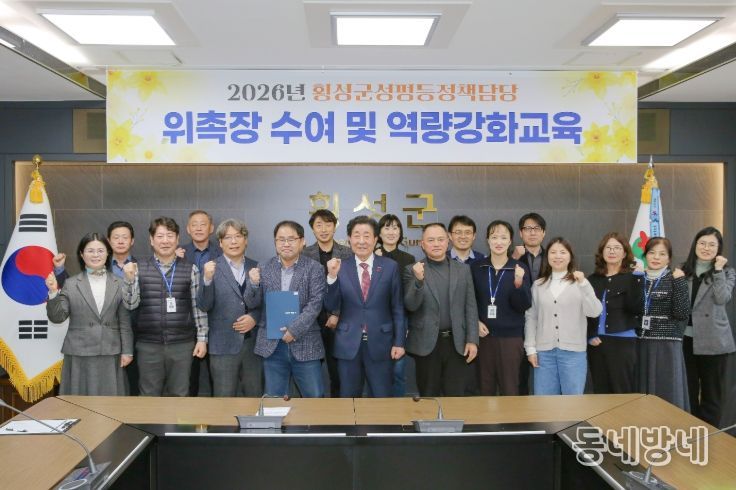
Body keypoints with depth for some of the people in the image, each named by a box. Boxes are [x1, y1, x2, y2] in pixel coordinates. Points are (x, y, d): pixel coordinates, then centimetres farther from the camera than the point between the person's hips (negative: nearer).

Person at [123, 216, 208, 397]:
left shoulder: (190, 270, 0)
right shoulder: (139, 269, 0)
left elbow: (198, 306, 3)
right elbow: (131, 304, -3)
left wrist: (202, 338, 1)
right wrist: (129, 278, -18)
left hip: (182, 344, 0)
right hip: (148, 344, 0)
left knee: (178, 395, 11)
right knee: (149, 396, 11)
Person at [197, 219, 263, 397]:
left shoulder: (256, 267, 7)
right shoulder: (211, 268, -3)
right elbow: (204, 306, -10)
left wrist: (255, 317, -8)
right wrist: (207, 279, -25)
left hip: (253, 342, 3)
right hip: (224, 344, -3)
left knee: (255, 396, 11)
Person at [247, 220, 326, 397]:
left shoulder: (314, 268, -2)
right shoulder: (264, 268, 5)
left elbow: (315, 303, -9)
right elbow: (253, 303, 3)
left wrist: (294, 329, -18)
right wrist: (253, 283, -18)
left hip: (305, 344, -2)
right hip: (272, 345, 2)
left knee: (314, 399, 6)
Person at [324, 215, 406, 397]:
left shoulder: (390, 267, -1)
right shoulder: (340, 267, -1)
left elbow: (397, 308, 2)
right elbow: (331, 306, -6)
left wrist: (399, 341, -1)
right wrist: (332, 276, -20)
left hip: (380, 344, -1)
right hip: (348, 344, 1)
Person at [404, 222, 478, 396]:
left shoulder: (463, 269, 8)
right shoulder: (412, 270, 0)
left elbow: (470, 307, 6)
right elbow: (410, 305, -9)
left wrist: (472, 340, -1)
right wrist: (418, 280, -25)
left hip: (457, 343, 2)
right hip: (426, 343, -2)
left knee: (456, 397, 5)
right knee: (429, 398, 7)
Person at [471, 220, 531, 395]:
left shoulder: (520, 269, -1)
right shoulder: (476, 267, 3)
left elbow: (524, 305, -6)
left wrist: (518, 283, -22)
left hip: (511, 337, -1)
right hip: (483, 335, 1)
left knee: (509, 388, 5)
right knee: (484, 388, 9)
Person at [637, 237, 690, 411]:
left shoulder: (674, 280, -2)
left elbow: (683, 314, -11)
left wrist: (680, 282, -15)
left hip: (667, 344, -4)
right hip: (641, 343, 4)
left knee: (667, 393, -1)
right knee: (642, 393, 6)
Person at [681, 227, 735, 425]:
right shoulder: (684, 270, 9)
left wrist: (718, 270, -17)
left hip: (712, 340, -3)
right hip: (686, 338, 3)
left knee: (711, 392, 6)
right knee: (687, 390, 12)